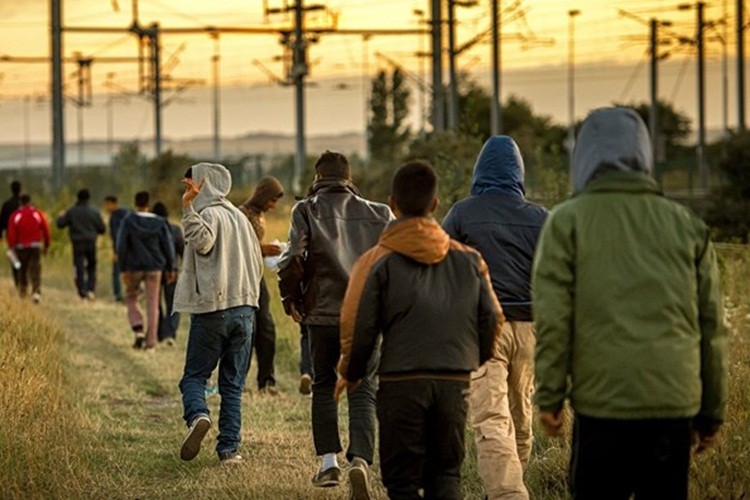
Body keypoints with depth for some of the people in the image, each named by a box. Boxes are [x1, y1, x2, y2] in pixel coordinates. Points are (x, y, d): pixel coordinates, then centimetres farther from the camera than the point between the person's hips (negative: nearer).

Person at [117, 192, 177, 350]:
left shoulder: (128, 222, -7)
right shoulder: (159, 222, -1)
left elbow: (122, 246, -10)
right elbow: (168, 245, 1)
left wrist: (123, 269, -6)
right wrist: (171, 268, 10)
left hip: (134, 267, -1)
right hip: (154, 267, 1)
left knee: (131, 298, 16)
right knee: (152, 303, 7)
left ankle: (138, 330, -3)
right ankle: (151, 340, 5)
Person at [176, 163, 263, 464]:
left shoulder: (209, 215, -8)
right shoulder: (239, 217, 16)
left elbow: (202, 241, -32)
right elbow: (257, 263, 20)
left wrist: (189, 207, -35)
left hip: (212, 311, -6)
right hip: (244, 309, 6)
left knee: (194, 376, 2)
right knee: (233, 384, 8)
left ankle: (198, 416, -25)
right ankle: (229, 447, 3)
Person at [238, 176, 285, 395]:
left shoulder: (260, 215, 16)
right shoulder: (243, 214, -12)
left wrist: (268, 250, 6)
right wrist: (262, 249, -21)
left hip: (257, 276, 9)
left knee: (266, 328, 5)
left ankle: (266, 381, 9)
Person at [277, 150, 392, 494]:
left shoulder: (307, 211, -3)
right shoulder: (378, 214, 5)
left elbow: (292, 258, -13)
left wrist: (291, 299, 2)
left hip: (324, 313, -1)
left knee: (323, 387, 17)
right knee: (362, 392, 3)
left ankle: (328, 463, 15)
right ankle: (360, 460, -18)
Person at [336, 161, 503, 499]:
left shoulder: (377, 262, -4)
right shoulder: (468, 259, 7)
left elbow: (357, 326, -7)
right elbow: (492, 318, 8)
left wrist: (350, 374, 11)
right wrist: (476, 362, 25)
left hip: (401, 382, -3)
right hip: (455, 381, 3)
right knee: (446, 473, 14)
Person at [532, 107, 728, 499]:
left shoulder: (567, 221, 2)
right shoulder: (686, 225, 12)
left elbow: (552, 319, -4)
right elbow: (711, 324, 12)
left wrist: (549, 397, 1)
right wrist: (712, 411, 17)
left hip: (601, 403, -3)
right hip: (674, 403, 3)